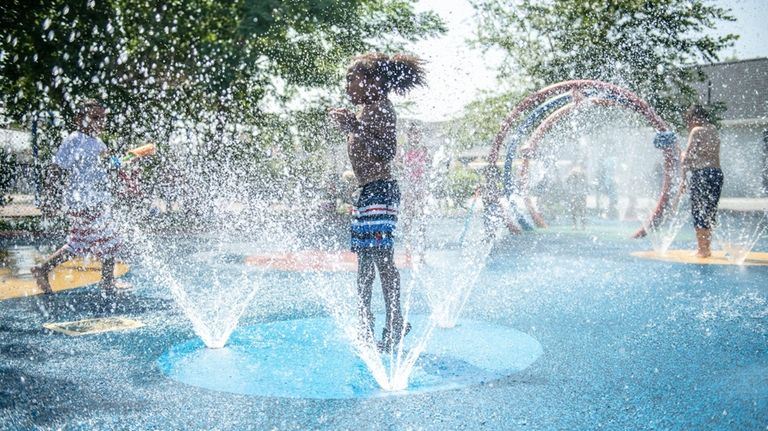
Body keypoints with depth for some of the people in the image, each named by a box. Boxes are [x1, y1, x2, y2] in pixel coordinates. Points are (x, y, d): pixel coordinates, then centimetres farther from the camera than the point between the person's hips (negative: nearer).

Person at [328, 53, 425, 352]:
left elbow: (388, 152, -21)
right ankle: (366, 326, 21)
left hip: (380, 192, -11)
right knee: (365, 259, 13)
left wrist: (354, 128, -24)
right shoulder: (368, 109, 19)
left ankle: (395, 324, -5)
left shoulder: (380, 108, -10)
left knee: (382, 259, -10)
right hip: (367, 193, 11)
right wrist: (347, 126, 24)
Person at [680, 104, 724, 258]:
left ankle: (702, 249, -3)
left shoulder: (697, 131, -5)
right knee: (709, 213, 13)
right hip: (717, 173, 8)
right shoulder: (713, 130, 18)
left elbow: (688, 154, -10)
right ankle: (706, 248, 20)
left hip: (702, 173, -8)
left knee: (699, 213, -3)